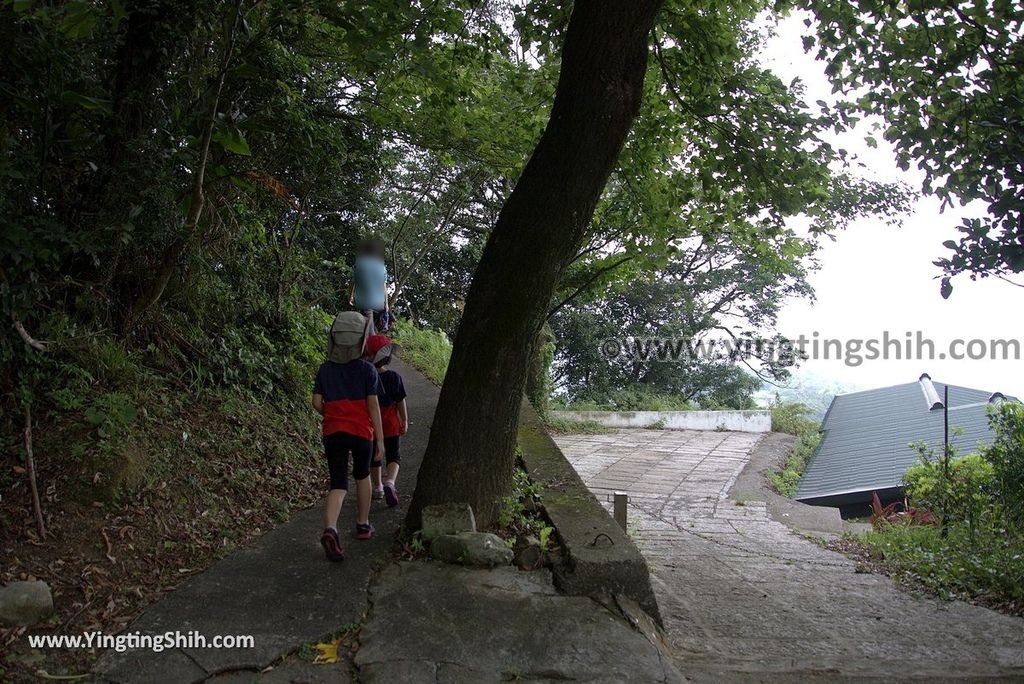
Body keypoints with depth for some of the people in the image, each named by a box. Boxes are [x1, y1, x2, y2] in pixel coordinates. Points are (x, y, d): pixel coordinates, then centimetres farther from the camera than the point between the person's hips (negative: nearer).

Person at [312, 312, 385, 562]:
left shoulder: (325, 369, 1)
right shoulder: (367, 369, -7)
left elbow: (317, 403, 1)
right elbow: (373, 405, -9)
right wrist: (380, 438, -5)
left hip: (333, 432, 2)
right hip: (362, 431, -2)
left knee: (338, 484, 2)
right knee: (362, 475, 22)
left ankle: (330, 529, -24)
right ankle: (363, 525, 32)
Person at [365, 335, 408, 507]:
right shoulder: (394, 377, -10)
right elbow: (401, 402, -5)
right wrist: (405, 421, 6)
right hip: (390, 423, -1)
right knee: (393, 455, 7)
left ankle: (378, 488, 25)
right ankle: (389, 482, -18)